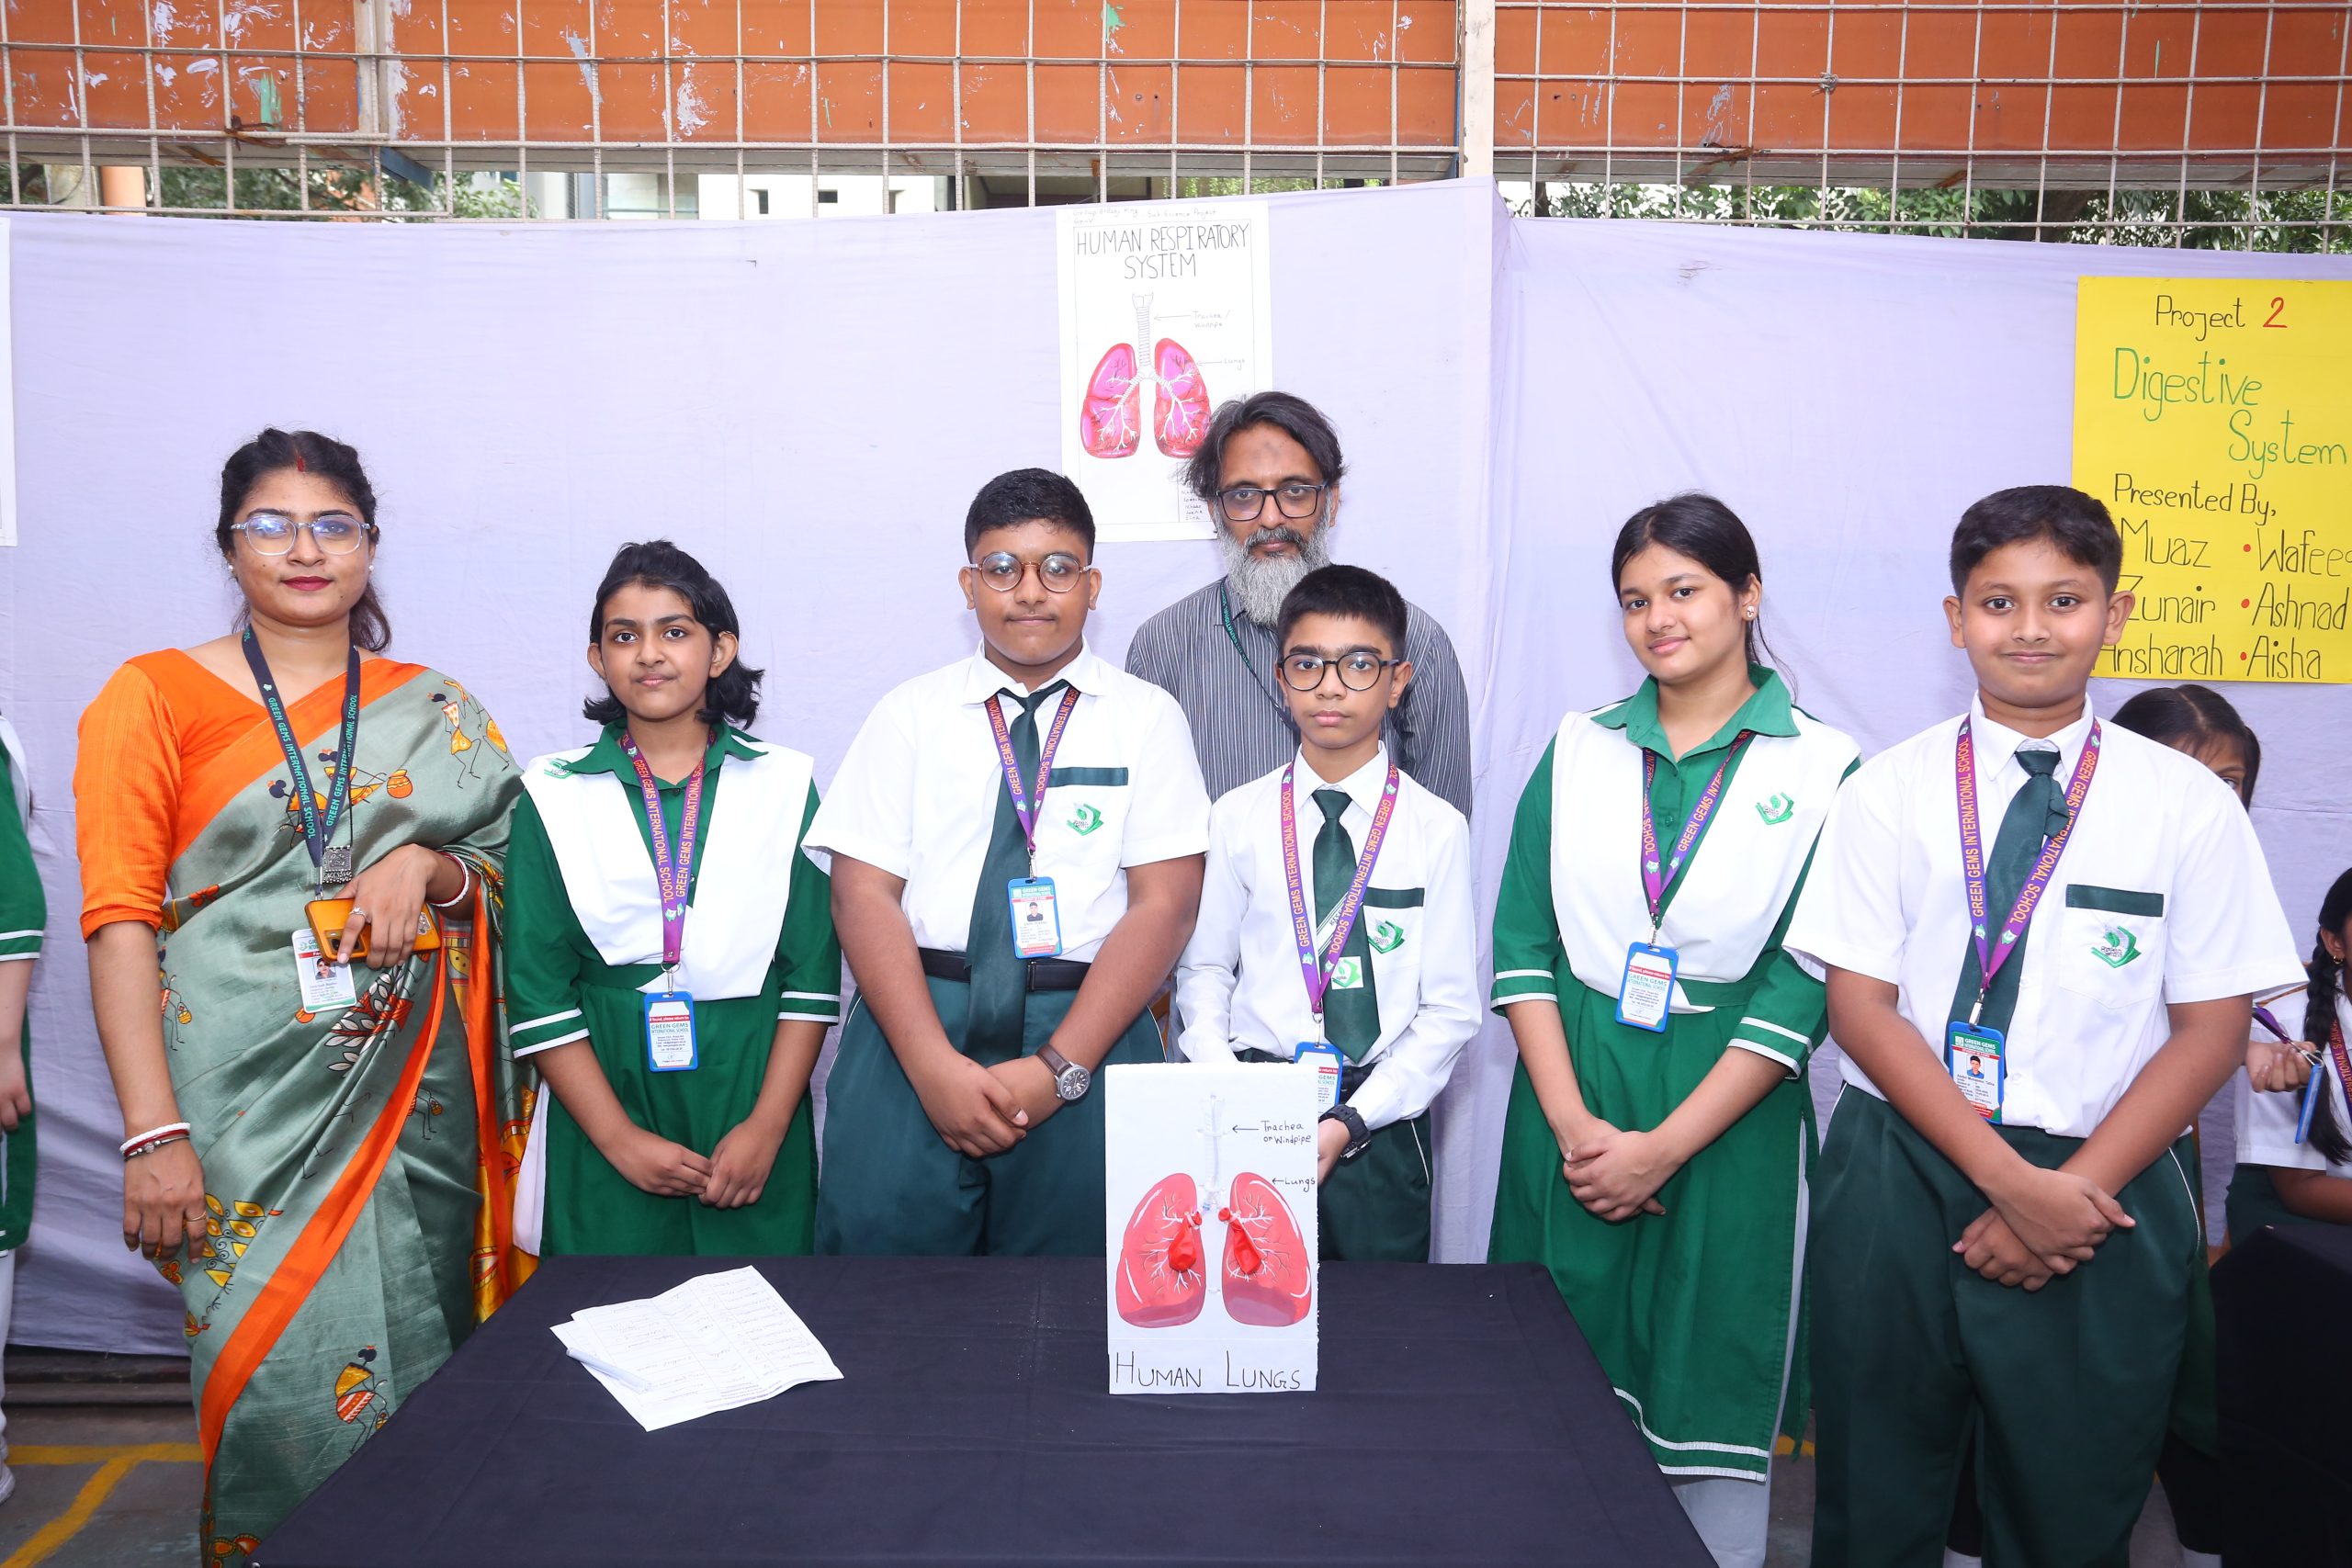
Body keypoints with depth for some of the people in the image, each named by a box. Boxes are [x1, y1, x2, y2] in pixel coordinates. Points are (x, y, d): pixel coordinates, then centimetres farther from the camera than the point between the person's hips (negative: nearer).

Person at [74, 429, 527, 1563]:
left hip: (412, 1089, 3)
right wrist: (152, 1131, -12)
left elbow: (511, 882, 14)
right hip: (248, 1095, -3)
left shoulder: (433, 711, 10)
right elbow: (119, 920, -5)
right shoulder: (156, 695, 1)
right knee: (276, 1370, -3)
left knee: (418, 1355, 7)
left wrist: (425, 865, -9)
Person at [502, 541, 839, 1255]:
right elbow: (537, 988, 0)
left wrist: (767, 1128, -8)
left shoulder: (786, 783, 5)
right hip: (605, 1097, 0)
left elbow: (814, 971, 2)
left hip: (750, 1086, 0)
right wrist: (620, 1139, -8)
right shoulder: (553, 793, 5)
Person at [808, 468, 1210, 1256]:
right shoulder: (910, 714, 9)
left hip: (1087, 1026, 0)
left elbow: (1164, 904, -2)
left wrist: (1059, 1066, -12)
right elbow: (862, 894, 0)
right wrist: (935, 1065, -13)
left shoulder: (1146, 717, 6)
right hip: (915, 1021, 1)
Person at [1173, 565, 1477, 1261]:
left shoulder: (1437, 829, -3)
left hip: (1379, 1122, 0)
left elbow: (1450, 1010, -4)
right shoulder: (1237, 818, 2)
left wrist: (1350, 1122, -12)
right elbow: (1203, 970, 5)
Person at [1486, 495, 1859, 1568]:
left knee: (1708, 1387, 6)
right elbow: (1521, 943, 1)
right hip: (1571, 1098, 3)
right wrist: (1574, 1125, -9)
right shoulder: (1578, 750, 5)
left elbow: (1802, 984, -9)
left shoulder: (1820, 767, -3)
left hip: (1724, 1108, -2)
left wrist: (1666, 1146, -13)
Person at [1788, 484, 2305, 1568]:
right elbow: (1861, 1005, -4)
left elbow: (2210, 1030, -1)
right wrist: (2007, 1178, -13)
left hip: (2105, 1200, 0)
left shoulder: (2188, 803, 0)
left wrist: (2077, 1191, -11)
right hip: (1901, 1184, 0)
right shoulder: (1889, 793, -1)